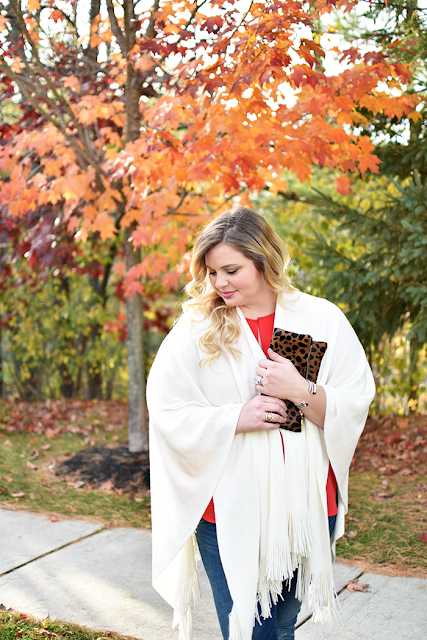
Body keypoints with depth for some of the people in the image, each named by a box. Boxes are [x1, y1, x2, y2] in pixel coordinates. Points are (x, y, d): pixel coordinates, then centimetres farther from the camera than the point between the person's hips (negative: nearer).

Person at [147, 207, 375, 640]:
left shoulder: (323, 320, -1)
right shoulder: (194, 329, -3)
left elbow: (357, 406, 0)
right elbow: (165, 410, -4)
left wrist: (302, 391, -18)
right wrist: (237, 417, -15)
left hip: (305, 506, 2)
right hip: (229, 510, -1)